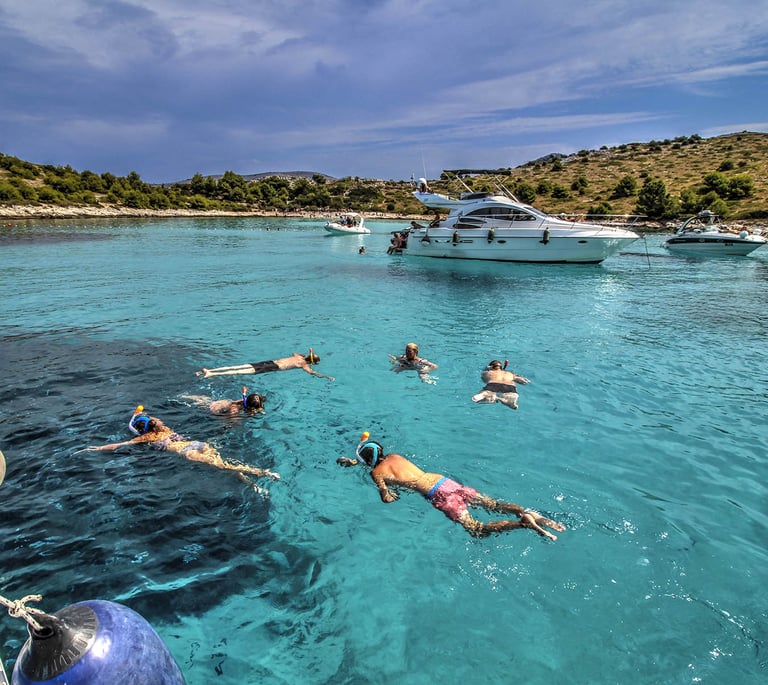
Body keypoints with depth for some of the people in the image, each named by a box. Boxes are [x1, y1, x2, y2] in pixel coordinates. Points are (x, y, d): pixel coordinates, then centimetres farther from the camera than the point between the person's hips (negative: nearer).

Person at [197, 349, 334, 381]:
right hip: (274, 368, -7)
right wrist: (327, 377, -6)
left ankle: (209, 370, -6)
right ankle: (211, 374, -26)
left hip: (270, 362, 7)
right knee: (245, 371, -16)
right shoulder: (304, 364, -1)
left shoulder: (299, 356, 21)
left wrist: (308, 355, 44)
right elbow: (312, 373, -15)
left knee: (240, 367, -1)